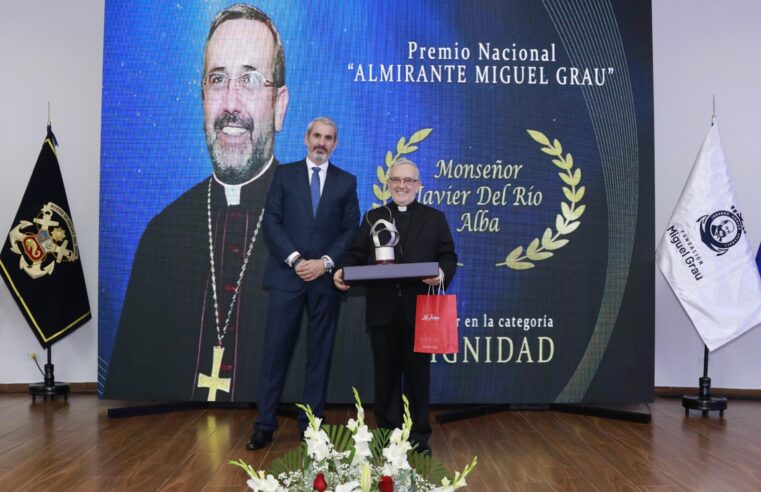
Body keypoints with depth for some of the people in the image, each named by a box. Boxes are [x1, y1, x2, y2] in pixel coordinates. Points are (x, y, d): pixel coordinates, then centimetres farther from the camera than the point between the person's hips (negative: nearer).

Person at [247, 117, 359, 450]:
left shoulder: (346, 181, 10)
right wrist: (295, 259, -11)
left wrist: (325, 262, -10)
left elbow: (351, 229, 4)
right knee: (276, 351, -1)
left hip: (326, 279, 1)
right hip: (287, 276, -1)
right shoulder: (284, 174, 8)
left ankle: (310, 424, 14)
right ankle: (265, 425, 7)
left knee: (319, 354, 5)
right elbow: (271, 221, 0)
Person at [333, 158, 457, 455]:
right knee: (386, 374, 9)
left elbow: (448, 256, 3)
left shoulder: (435, 218, 10)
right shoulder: (372, 217, 14)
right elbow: (357, 255, 6)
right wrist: (342, 271, -14)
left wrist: (443, 273, -19)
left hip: (419, 310, -1)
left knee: (418, 374, 7)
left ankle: (418, 436, 18)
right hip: (382, 311, 1)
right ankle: (387, 434, 21)